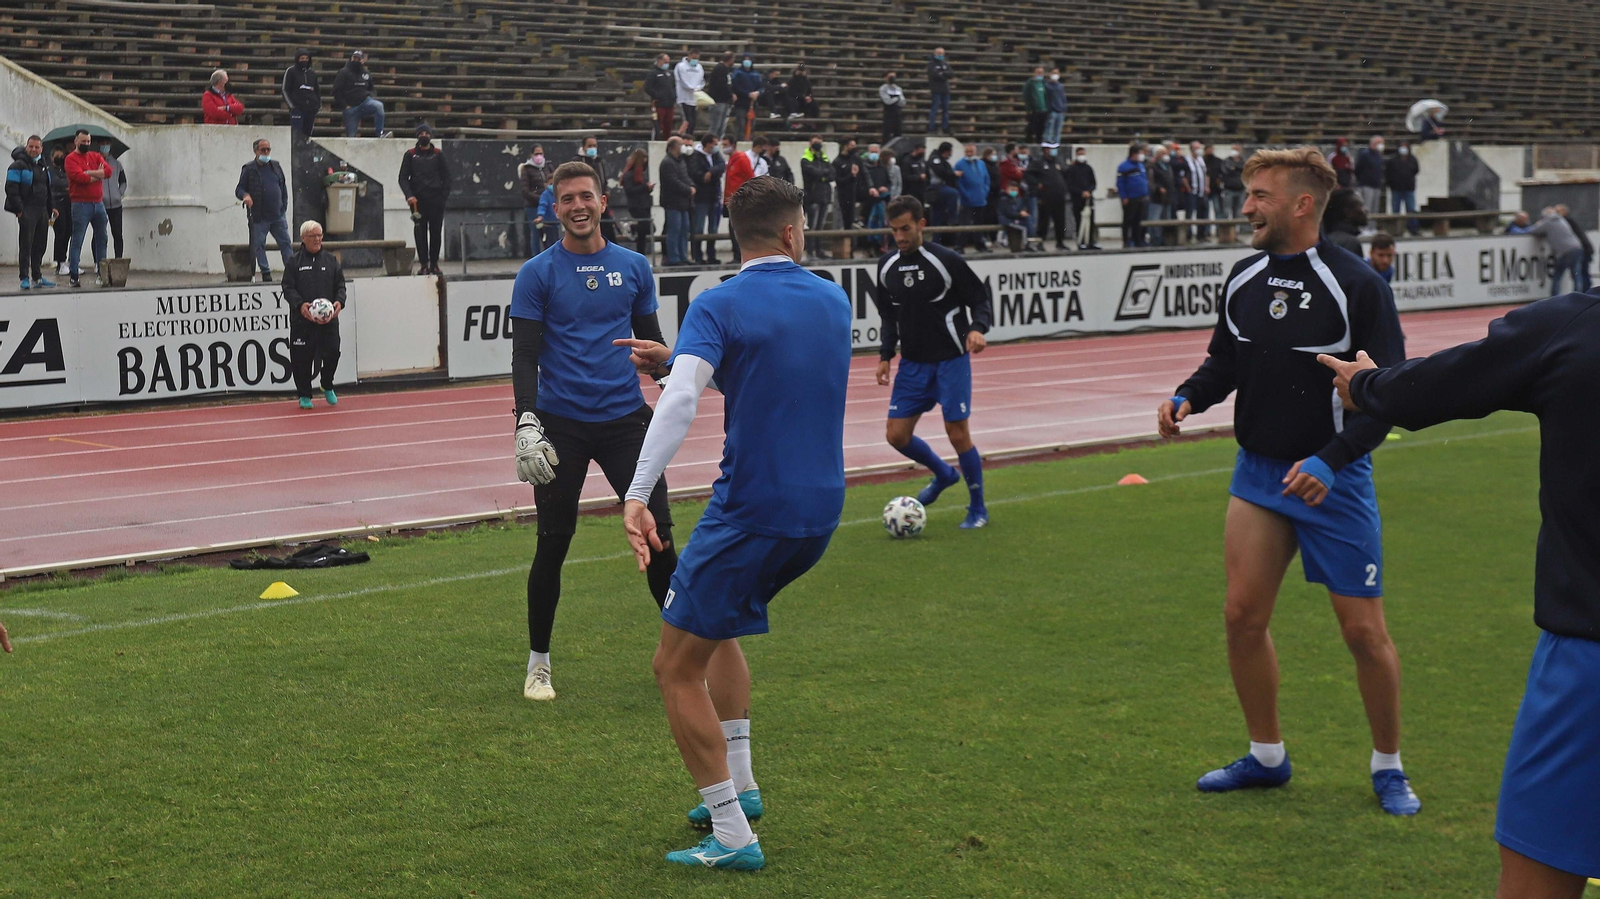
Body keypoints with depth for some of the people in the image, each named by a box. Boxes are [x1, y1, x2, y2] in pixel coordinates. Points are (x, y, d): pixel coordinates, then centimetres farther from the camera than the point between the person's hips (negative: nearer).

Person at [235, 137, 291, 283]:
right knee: (259, 245, 0)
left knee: (285, 243, 1)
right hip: (259, 217, -3)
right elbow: (239, 189, 0)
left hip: (278, 215, 3)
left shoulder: (276, 166, 11)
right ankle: (265, 272, 6)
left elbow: (284, 187, 17)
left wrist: (284, 206, 10)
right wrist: (245, 195, -23)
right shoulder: (249, 169, -1)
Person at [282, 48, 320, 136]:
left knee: (308, 133, 4)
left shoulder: (312, 73, 16)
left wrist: (319, 105, 11)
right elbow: (285, 90, 1)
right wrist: (291, 105, -7)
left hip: (311, 109, 5)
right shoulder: (290, 71, 2)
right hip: (297, 108, -5)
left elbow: (317, 90, 24)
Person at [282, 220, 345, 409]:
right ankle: (304, 395, 16)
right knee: (302, 358, 0)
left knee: (332, 353, -4)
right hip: (302, 320, -2)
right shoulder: (294, 261, 4)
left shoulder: (331, 260, 12)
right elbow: (288, 288, -2)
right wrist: (300, 304, -19)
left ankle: (328, 387, 23)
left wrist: (339, 301, -10)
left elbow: (340, 285, 11)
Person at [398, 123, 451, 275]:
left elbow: (446, 177, 9)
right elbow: (403, 178, 5)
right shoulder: (410, 155, 8)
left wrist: (444, 197, -2)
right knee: (420, 232, -4)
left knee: (436, 232, 1)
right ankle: (424, 264, -2)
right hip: (418, 200, -1)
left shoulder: (438, 154, 10)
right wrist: (409, 195, -11)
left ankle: (434, 264, 8)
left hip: (436, 200, 1)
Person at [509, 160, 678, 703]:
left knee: (657, 535, -1)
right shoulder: (538, 273, -1)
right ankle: (538, 663, 16)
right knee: (553, 545, 2)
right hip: (561, 426, -2)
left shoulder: (633, 268, 8)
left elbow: (651, 342, 15)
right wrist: (526, 421, -17)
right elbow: (525, 357, -4)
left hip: (626, 421, 2)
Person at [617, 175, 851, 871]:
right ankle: (738, 784, 27)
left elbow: (680, 400, -26)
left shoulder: (720, 306, -10)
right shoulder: (834, 302, 8)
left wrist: (636, 496, -30)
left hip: (749, 513, -7)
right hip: (821, 511, 7)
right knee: (720, 627, 30)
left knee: (677, 668, 2)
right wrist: (676, 359, 24)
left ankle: (732, 836, -2)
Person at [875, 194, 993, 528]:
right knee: (897, 435, 2)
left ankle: (977, 509, 11)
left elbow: (981, 298, -8)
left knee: (957, 433, -7)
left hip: (951, 361, -5)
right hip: (912, 363, 5)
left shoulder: (946, 260, -13)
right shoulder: (887, 265, 3)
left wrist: (977, 329, -27)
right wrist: (885, 355, 7)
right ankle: (943, 475, 30)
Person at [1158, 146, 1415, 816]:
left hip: (1332, 478, -5)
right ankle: (1266, 756, 20)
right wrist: (1187, 397, -4)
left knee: (1363, 631, 0)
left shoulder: (1356, 284, -14)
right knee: (1243, 615, 2)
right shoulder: (1245, 278, 5)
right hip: (1258, 472, 5)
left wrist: (1331, 460, -27)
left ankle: (1388, 766, 19)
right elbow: (1224, 362, 17)